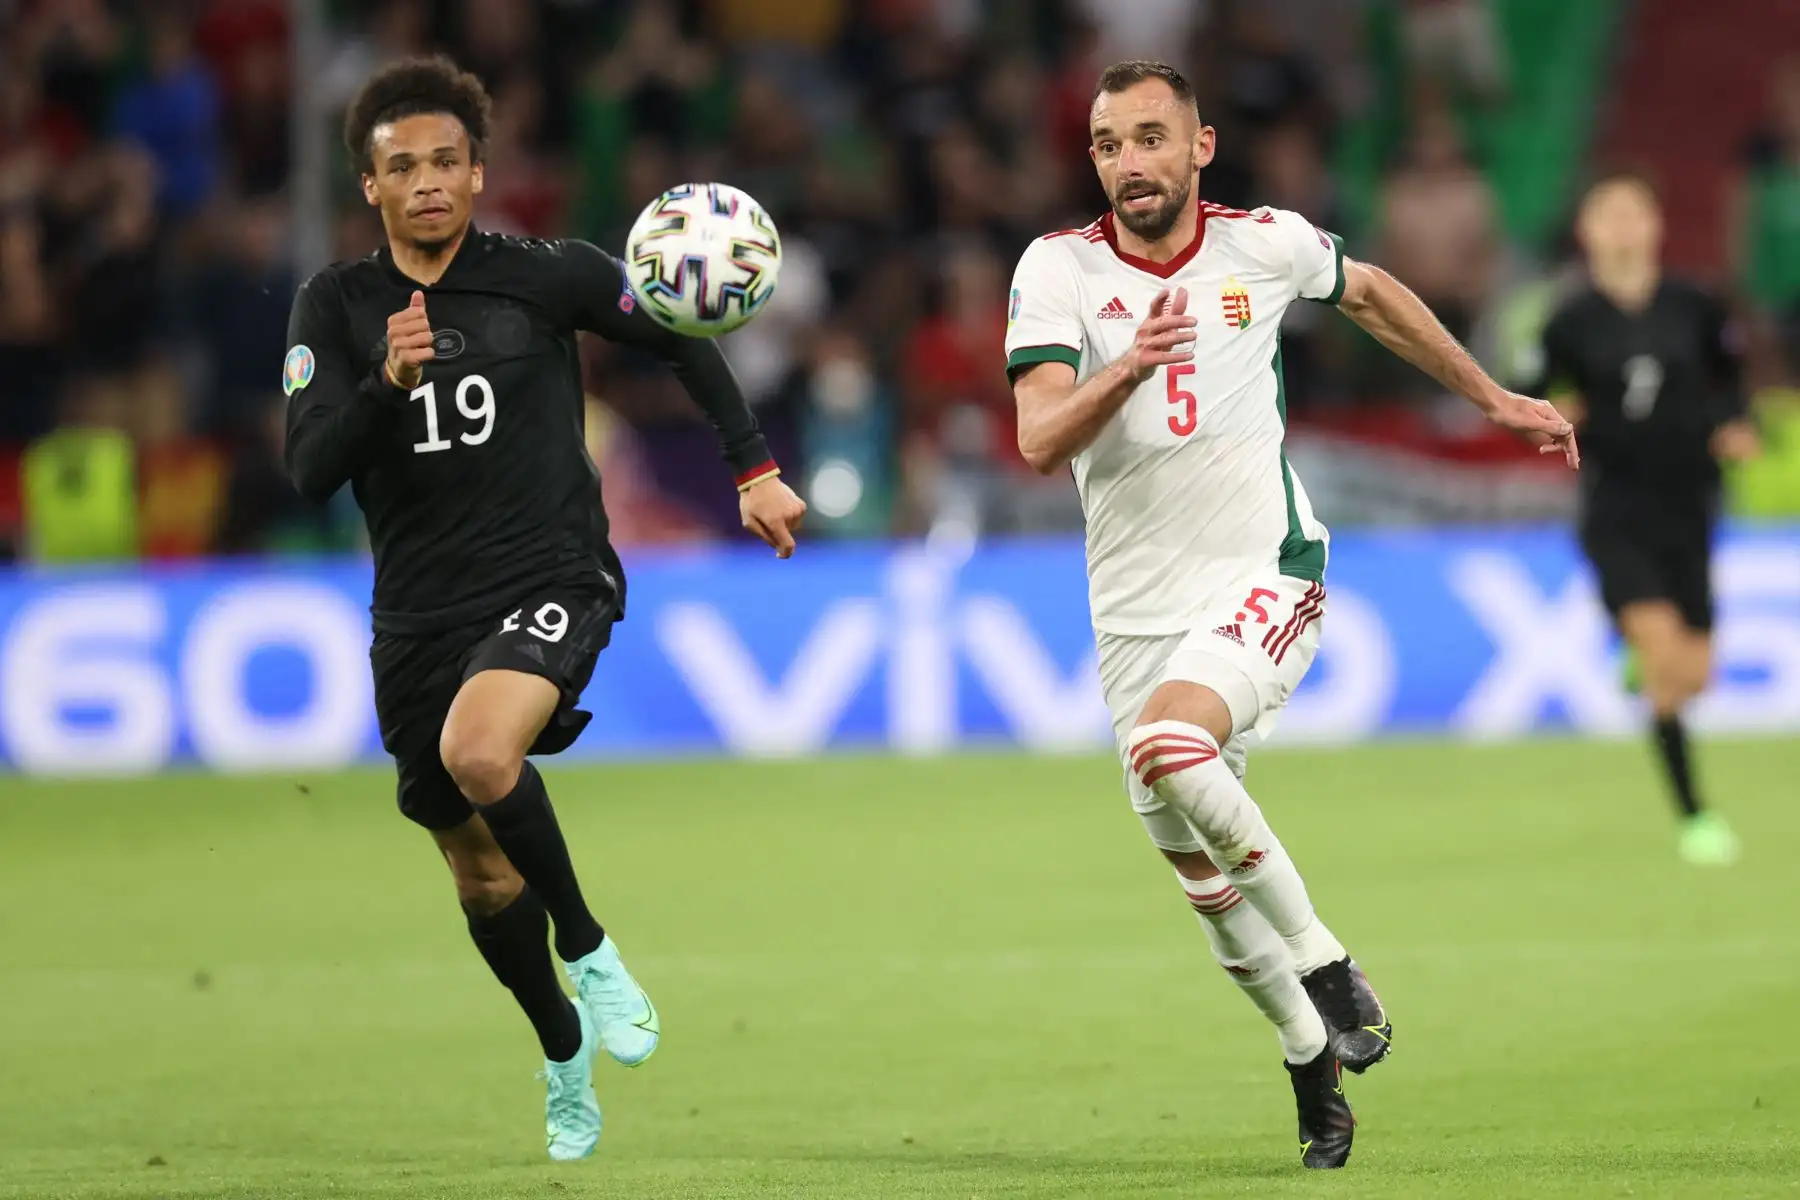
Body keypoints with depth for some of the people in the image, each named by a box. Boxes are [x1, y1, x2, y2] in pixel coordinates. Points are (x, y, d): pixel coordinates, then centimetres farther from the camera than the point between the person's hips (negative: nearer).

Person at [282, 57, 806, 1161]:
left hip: (551, 583, -4)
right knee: (482, 874, 13)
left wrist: (756, 469, 7)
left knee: (476, 751, -34)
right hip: (418, 615, 4)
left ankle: (588, 951, -12)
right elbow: (312, 472, -9)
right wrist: (387, 383, -25)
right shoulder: (336, 306, 1)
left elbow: (683, 340, 10)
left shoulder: (547, 276, -5)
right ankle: (567, 1060, 37)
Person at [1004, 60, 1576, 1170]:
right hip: (1138, 609, 3)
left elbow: (1370, 293, 20)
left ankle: (1327, 967, -17)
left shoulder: (1266, 244, -3)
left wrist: (1494, 398, 25)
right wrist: (1128, 370, -37)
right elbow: (1040, 440, -18)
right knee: (1203, 879, 5)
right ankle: (1315, 1062, 25)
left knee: (1167, 745, -31)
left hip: (1264, 576, -3)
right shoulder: (1059, 267, -6)